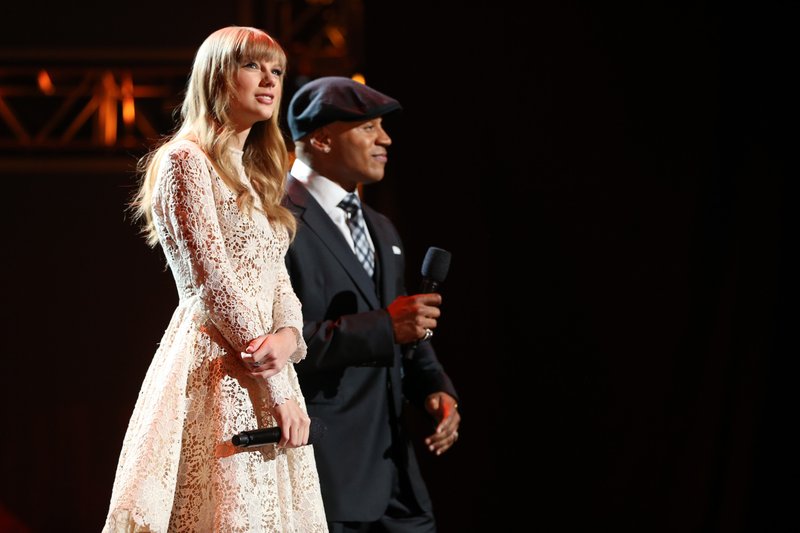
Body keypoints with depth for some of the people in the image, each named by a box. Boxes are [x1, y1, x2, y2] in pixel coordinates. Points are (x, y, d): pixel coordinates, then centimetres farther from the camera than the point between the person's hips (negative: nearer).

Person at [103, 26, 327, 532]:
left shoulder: (255, 176, 21)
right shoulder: (186, 161, -5)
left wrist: (288, 336, -10)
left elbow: (279, 281, 14)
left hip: (262, 361, 8)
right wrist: (280, 390, -14)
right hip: (215, 370, -8)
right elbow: (213, 282, -12)